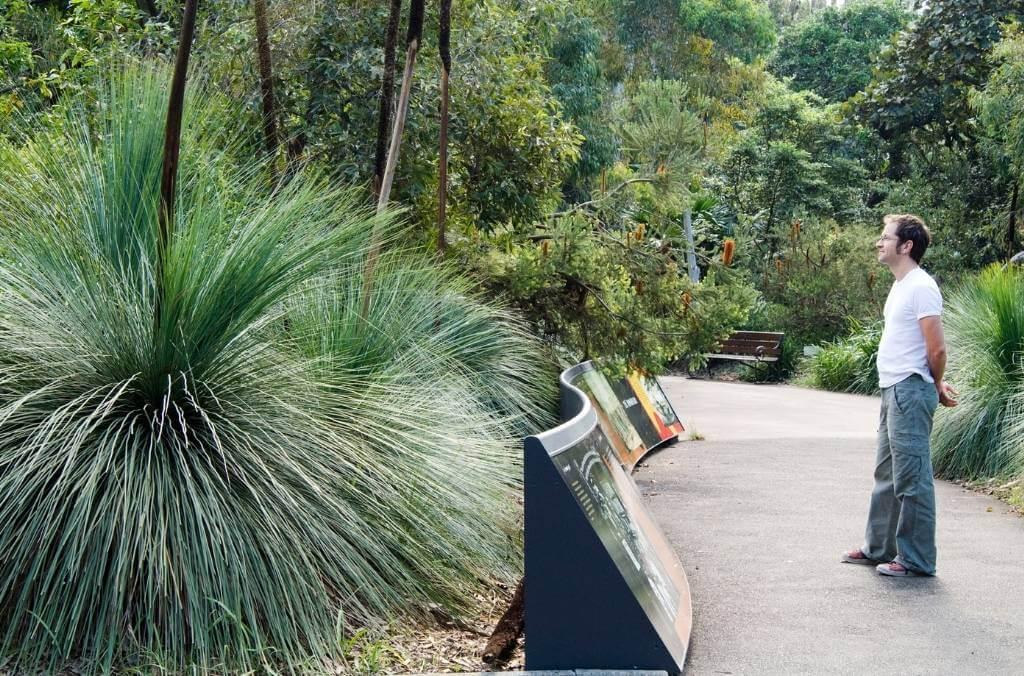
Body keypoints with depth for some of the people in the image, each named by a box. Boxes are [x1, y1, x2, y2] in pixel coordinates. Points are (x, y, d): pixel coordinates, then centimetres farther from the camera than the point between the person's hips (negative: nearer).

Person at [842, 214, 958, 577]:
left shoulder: (921, 287, -15)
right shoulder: (901, 286, 16)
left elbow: (937, 348, -17)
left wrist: (934, 386, -1)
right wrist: (936, 385, 13)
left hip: (910, 392, -11)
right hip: (893, 391, 11)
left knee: (911, 478, -5)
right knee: (887, 474, 18)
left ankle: (916, 560, 3)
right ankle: (879, 547, 29)